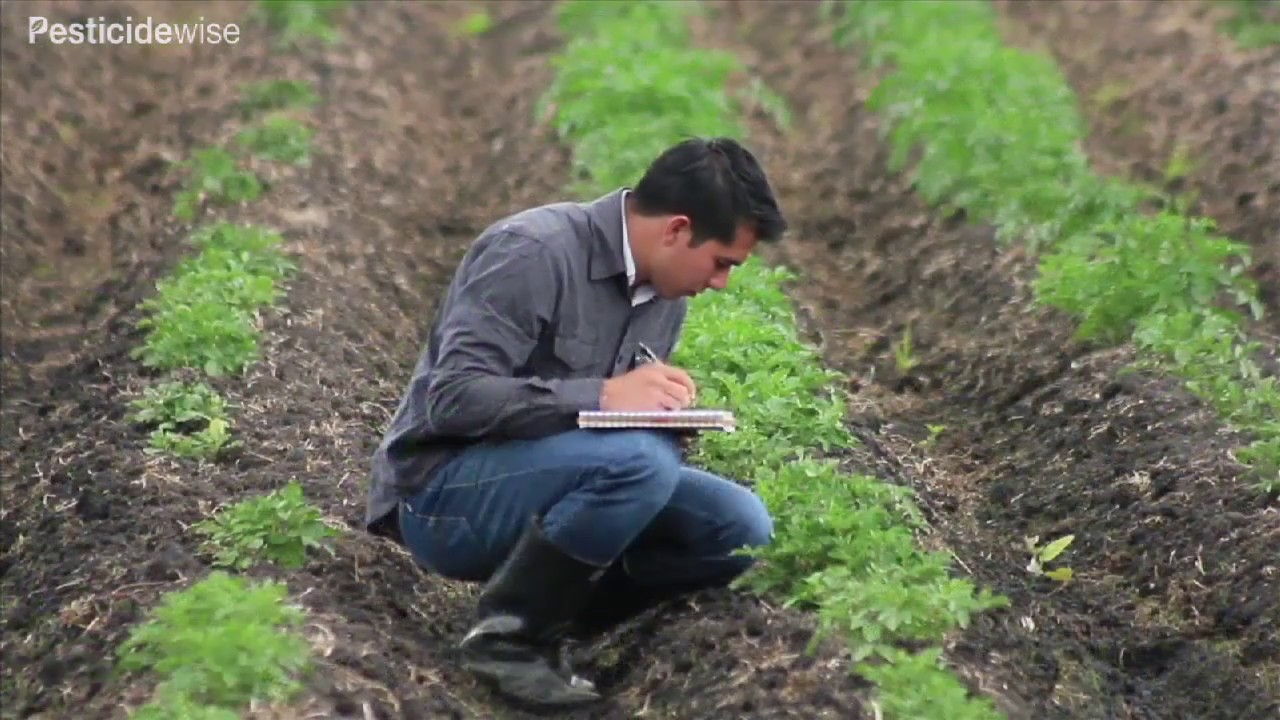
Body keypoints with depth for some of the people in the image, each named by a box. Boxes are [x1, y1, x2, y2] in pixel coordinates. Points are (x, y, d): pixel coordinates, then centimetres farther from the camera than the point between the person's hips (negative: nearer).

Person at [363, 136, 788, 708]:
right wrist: (602, 395, -32)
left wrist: (670, 419, -8)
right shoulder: (533, 252, -20)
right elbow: (453, 397, -26)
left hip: (541, 491, 8)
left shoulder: (666, 295, 5)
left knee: (742, 527, -9)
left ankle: (548, 625, -1)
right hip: (446, 494, -8)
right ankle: (508, 635, -15)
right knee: (640, 460, -33)